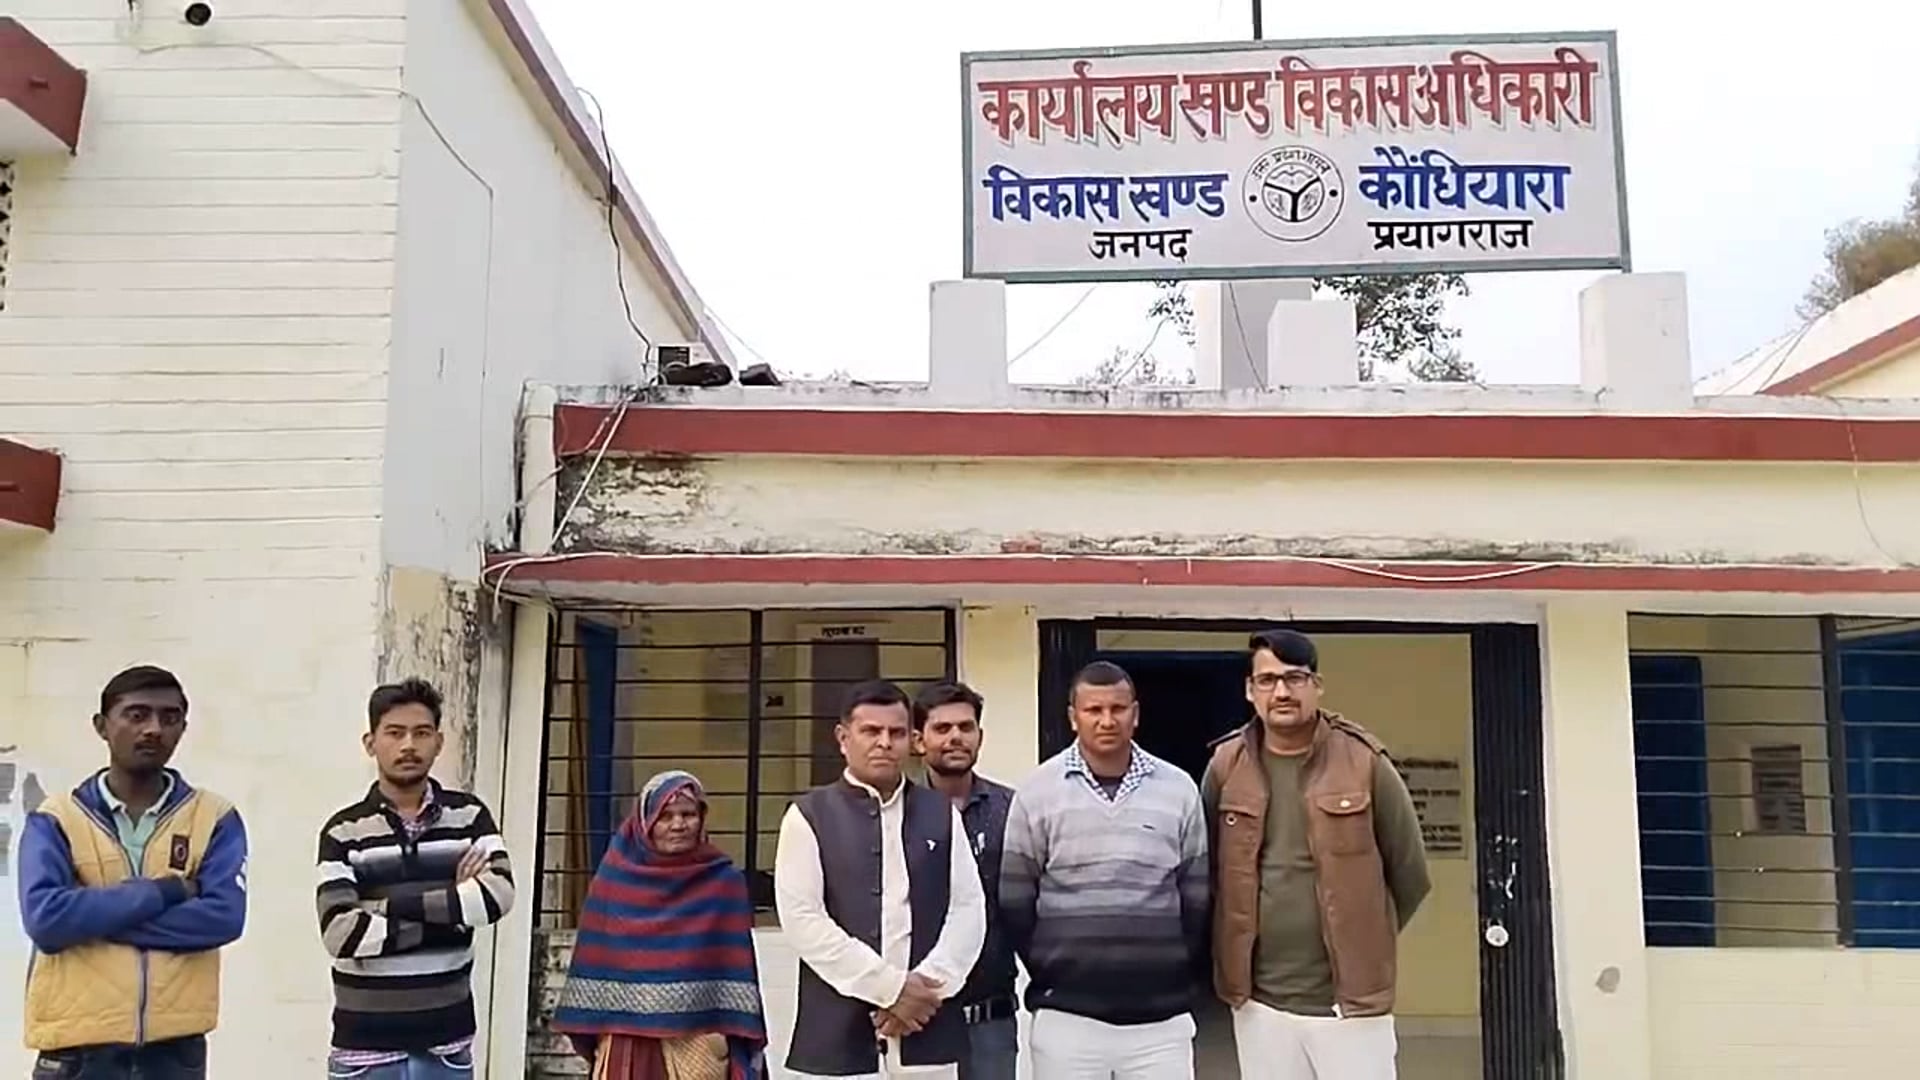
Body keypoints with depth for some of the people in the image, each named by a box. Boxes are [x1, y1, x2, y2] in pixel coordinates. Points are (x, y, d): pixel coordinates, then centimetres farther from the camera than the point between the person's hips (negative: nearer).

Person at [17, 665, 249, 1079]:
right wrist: (159, 893, -13)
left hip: (176, 1045, 1)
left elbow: (224, 916, -11)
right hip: (78, 1045, -1)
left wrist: (92, 919, -11)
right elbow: (44, 918, -13)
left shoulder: (215, 817, 2)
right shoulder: (55, 820, 1)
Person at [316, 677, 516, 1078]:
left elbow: (499, 893, -16)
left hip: (446, 1041, 1)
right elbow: (341, 932, -16)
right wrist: (447, 919, -14)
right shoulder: (344, 831, -4)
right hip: (366, 1043, -1)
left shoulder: (469, 816, 1)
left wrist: (397, 905, -18)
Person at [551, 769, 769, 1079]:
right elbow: (594, 961, 8)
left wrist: (740, 1039, -4)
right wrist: (591, 1028, 4)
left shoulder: (725, 882, 2)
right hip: (626, 1035, 2)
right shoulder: (614, 878, 5)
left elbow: (738, 968, 1)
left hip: (698, 1039, -1)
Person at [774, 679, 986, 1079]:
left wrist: (929, 985, -9)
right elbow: (802, 919, -7)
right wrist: (890, 987, -11)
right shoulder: (809, 816, 2)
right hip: (837, 1038, -3)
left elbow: (969, 909, 7)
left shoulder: (942, 814, 11)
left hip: (927, 1036, 3)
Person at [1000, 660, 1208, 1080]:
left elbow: (1197, 898, 7)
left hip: (1162, 1016, 1)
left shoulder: (1179, 789, 1)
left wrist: (1184, 978, 5)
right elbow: (1015, 901, 1)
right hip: (1066, 1015, -1)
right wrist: (1045, 977, 1)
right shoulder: (1037, 792, -3)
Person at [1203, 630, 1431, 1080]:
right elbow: (1206, 871, 12)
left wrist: (1362, 943, 10)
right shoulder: (1226, 766, 0)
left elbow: (1410, 873, 3)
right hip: (1260, 1004, 2)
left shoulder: (1364, 761, -6)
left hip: (1352, 998, -2)